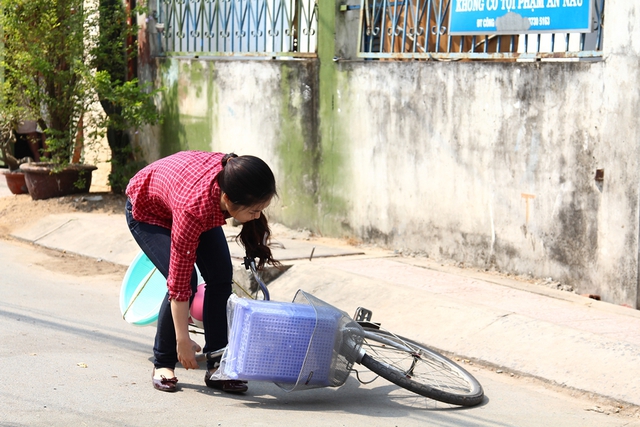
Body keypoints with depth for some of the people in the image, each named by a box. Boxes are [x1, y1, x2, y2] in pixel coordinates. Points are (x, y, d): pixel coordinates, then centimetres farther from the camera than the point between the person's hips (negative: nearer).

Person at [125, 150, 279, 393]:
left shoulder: (234, 176, -33)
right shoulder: (193, 209, -45)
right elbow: (179, 281, -35)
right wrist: (183, 341, -29)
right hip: (147, 211, -6)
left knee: (221, 277, -10)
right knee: (187, 282, -22)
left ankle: (216, 368, -3)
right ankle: (162, 364, -3)